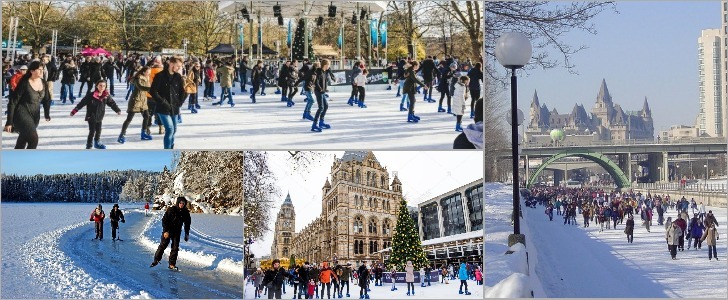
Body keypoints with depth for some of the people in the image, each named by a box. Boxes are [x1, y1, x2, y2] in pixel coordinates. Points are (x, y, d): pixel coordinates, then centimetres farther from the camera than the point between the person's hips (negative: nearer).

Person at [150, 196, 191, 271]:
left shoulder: (186, 213, -3)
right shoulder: (171, 210, -15)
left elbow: (187, 223, 10)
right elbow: (164, 220, -12)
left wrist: (187, 234, 9)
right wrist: (165, 231, -18)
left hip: (177, 232, 3)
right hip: (168, 230, -3)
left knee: (175, 248, 0)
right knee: (163, 245, -6)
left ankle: (172, 264, 6)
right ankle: (156, 260, 7)